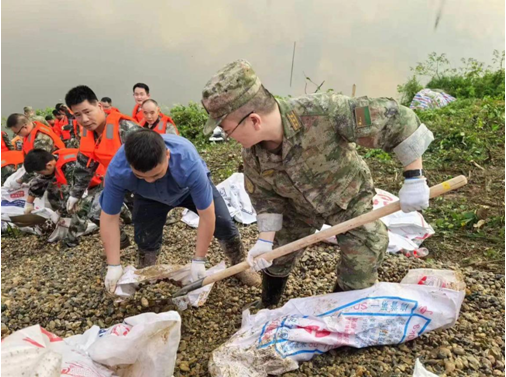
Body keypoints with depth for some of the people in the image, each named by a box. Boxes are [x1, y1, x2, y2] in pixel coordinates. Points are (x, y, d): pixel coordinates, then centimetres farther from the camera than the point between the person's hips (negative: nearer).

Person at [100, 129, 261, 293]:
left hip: (191, 187, -1)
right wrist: (114, 266, -24)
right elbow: (109, 217, -25)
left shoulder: (188, 163, -46)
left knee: (223, 224, -11)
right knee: (145, 238, -8)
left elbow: (206, 215, -36)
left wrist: (199, 260, -28)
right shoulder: (117, 170, -39)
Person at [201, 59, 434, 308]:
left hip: (349, 199, -3)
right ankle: (266, 307, 48)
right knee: (276, 258, 16)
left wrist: (414, 179, -31)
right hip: (299, 207, 4)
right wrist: (265, 240, -14)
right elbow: (265, 196, -7)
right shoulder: (252, 155, -24)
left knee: (358, 277, 1)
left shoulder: (323, 112, -42)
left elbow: (394, 118, -35)